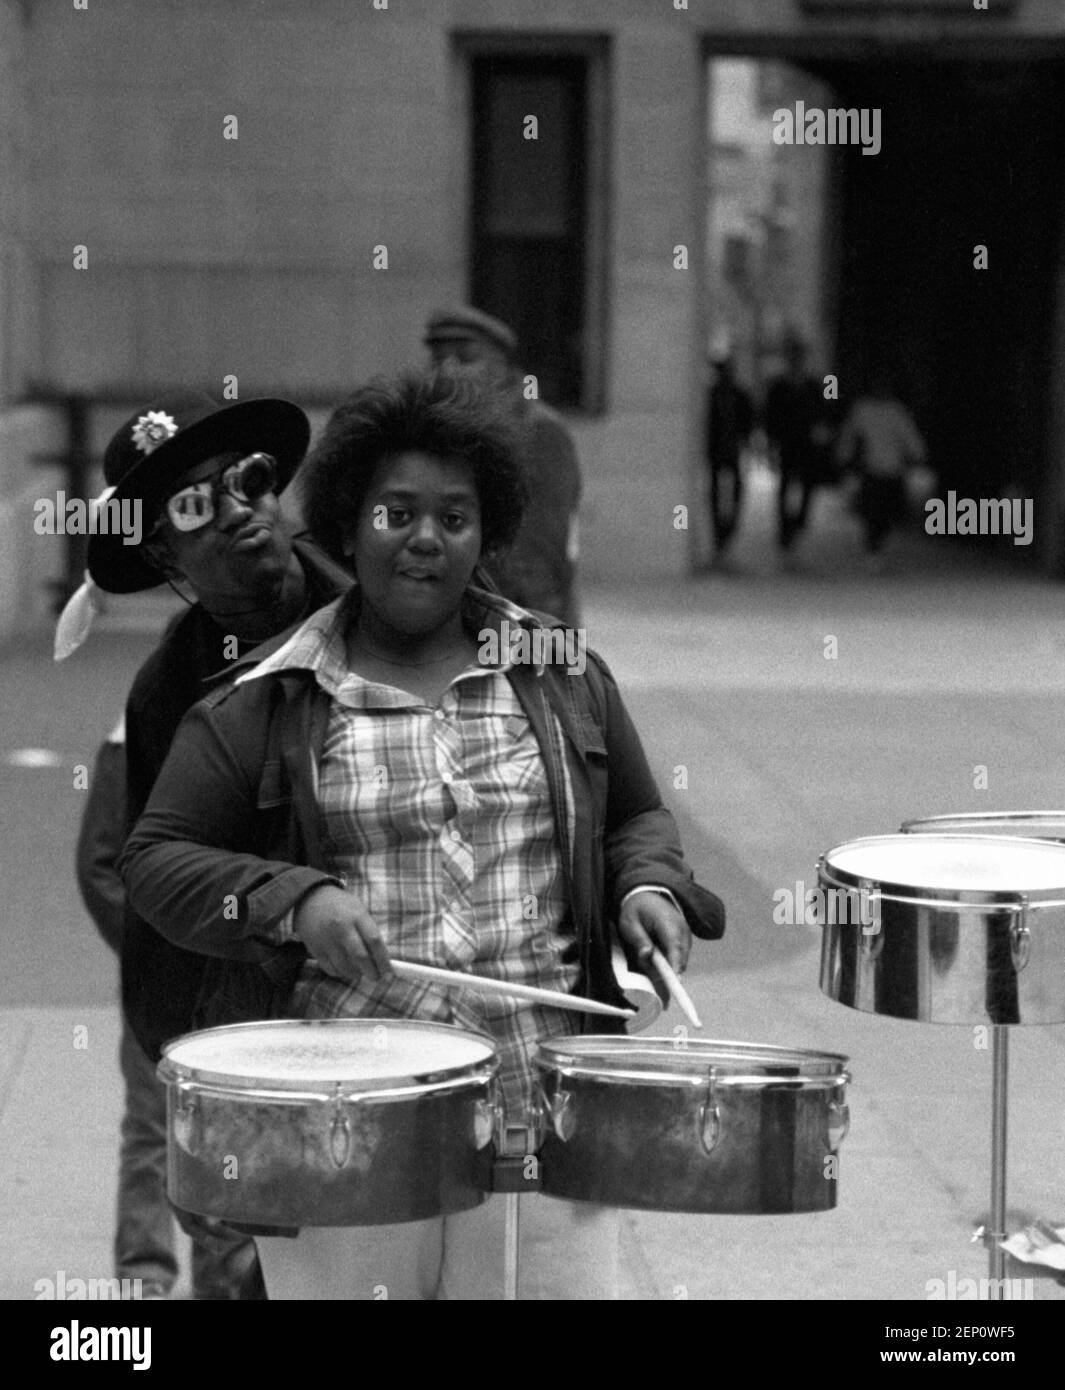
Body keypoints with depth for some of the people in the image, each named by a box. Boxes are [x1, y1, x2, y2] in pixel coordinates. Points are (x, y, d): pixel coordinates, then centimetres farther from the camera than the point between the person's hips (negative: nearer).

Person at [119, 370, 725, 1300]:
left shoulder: (563, 675, 12)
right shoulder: (267, 703, 3)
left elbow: (638, 816, 22)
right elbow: (157, 857, 3)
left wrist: (649, 885, 0)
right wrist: (294, 903, -13)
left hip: (539, 1117, 2)